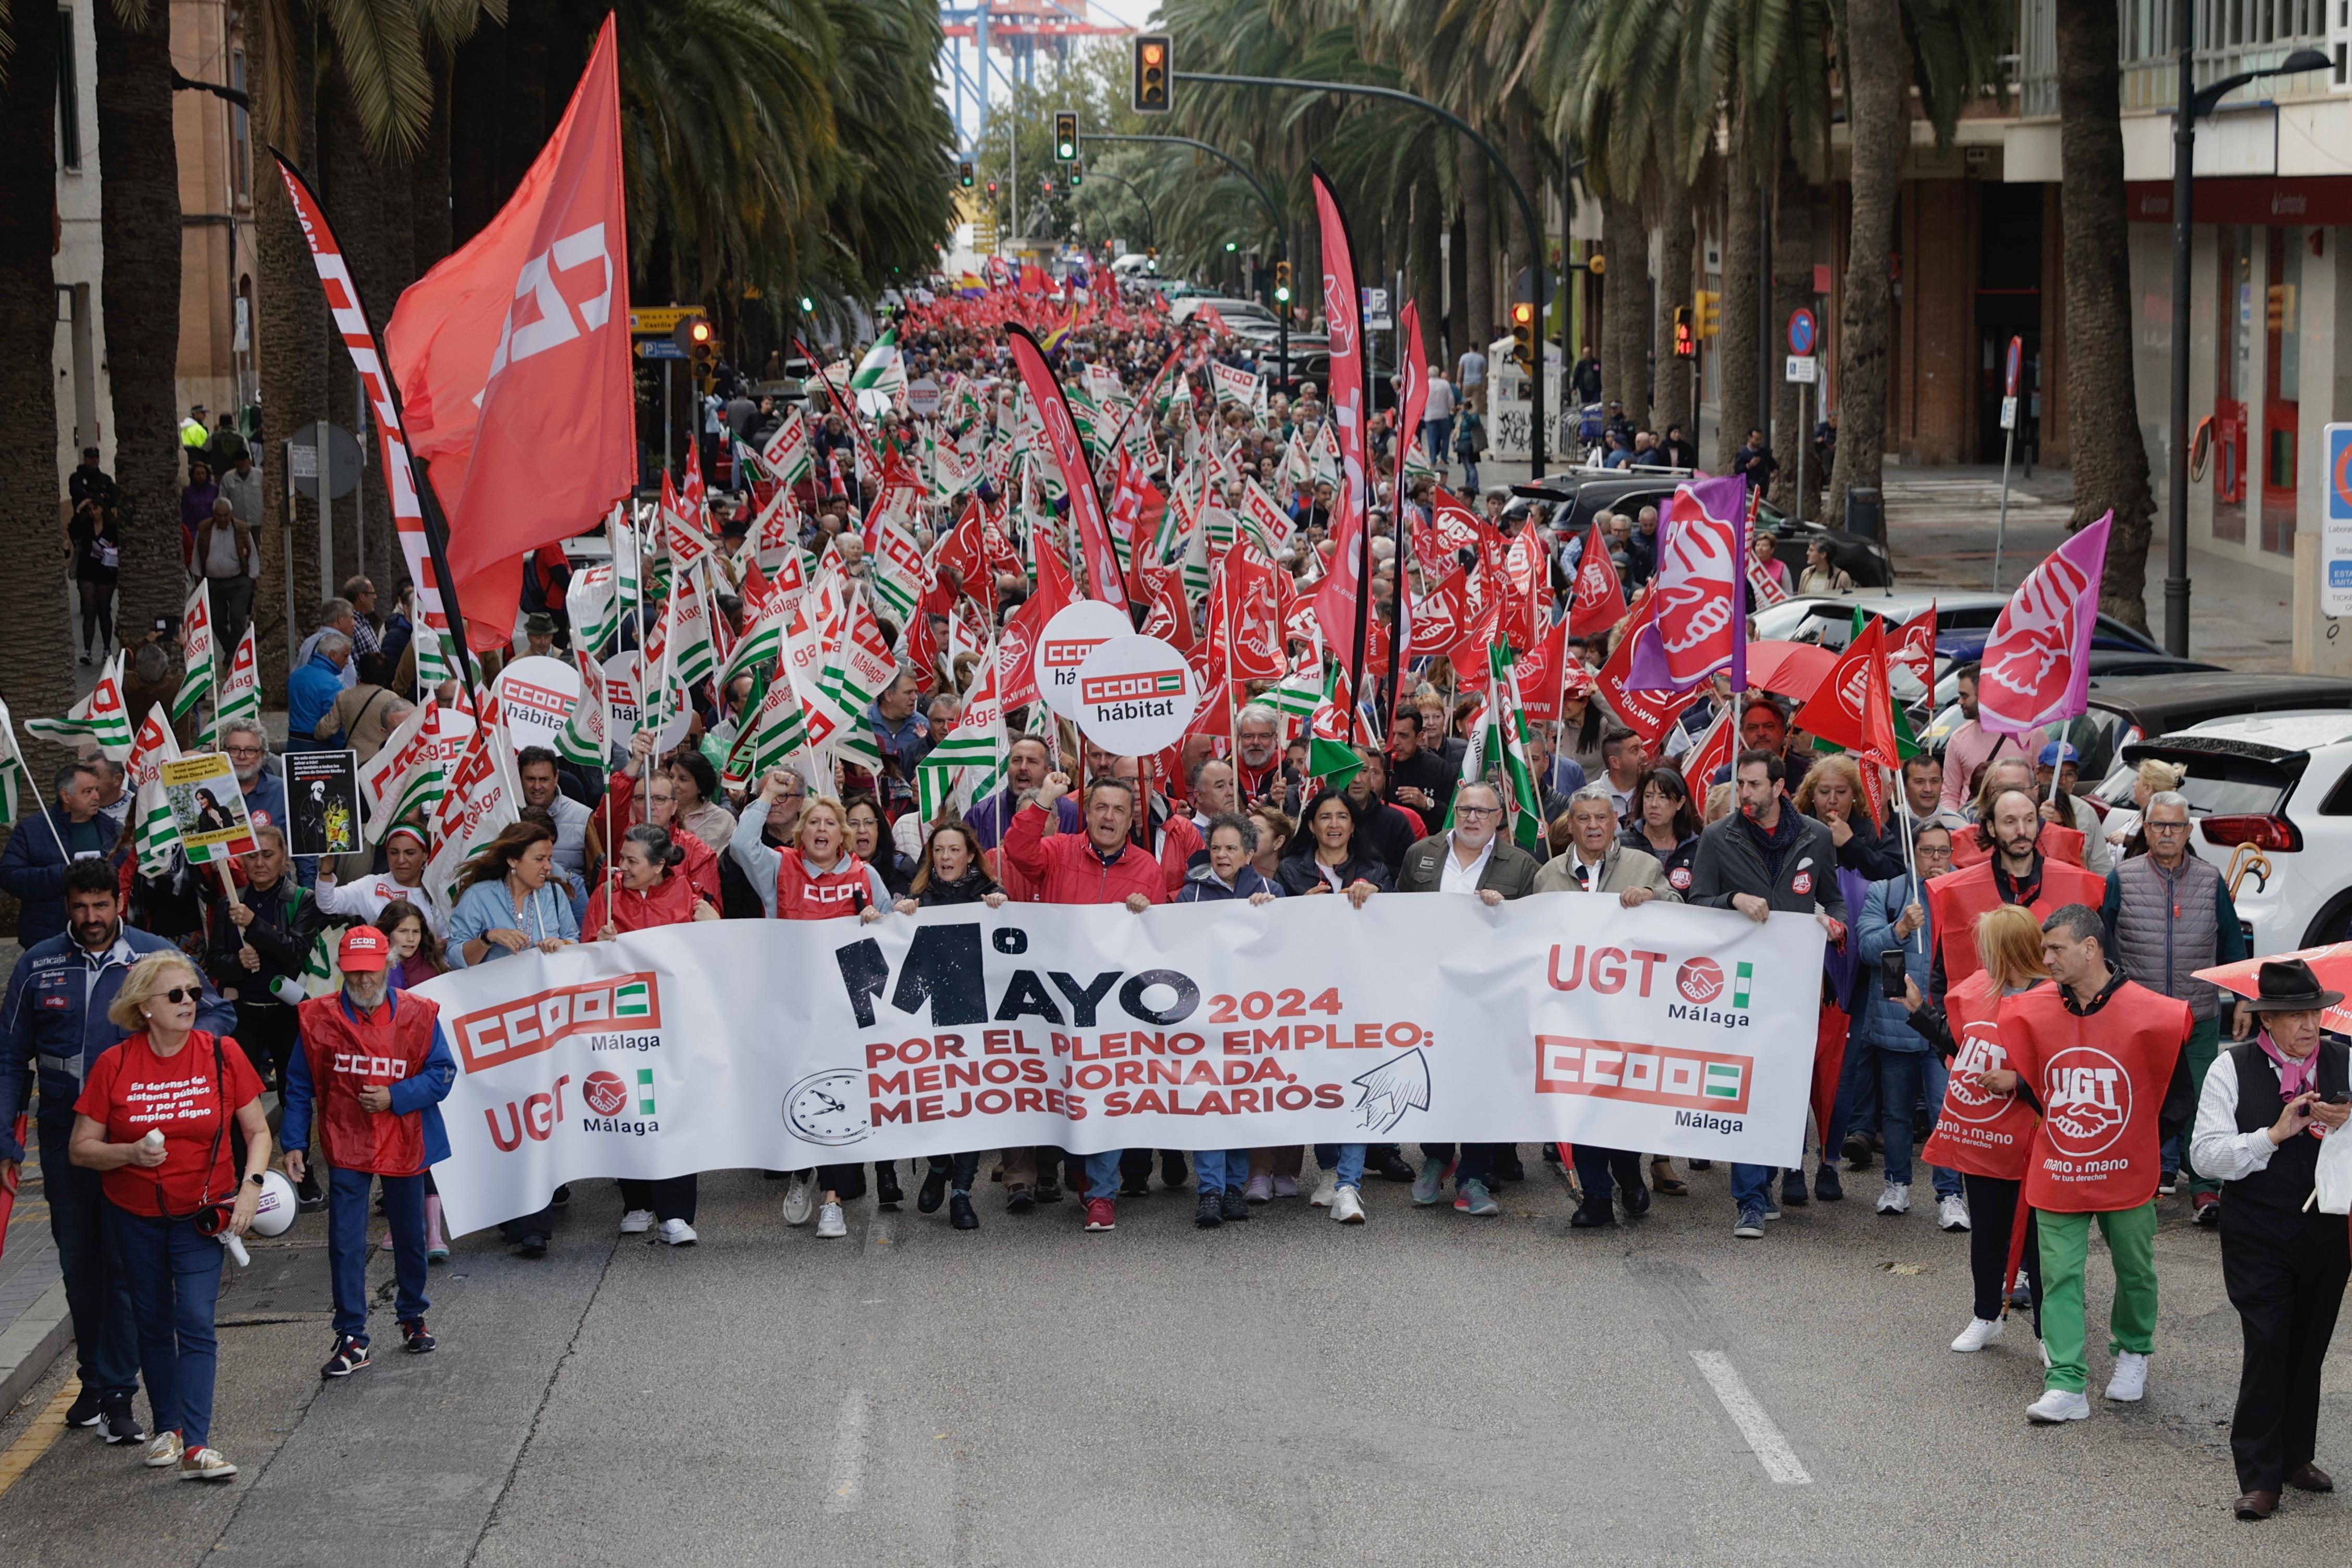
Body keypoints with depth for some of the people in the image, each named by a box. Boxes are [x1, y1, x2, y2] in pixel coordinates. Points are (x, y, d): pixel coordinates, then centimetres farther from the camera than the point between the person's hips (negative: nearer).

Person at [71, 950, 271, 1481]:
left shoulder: (222, 1054, -8)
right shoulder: (114, 1065, -9)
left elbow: (257, 1131, 1)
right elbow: (81, 1149, -5)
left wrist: (251, 1185, -15)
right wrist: (130, 1152, -23)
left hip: (202, 1215, -1)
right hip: (135, 1217, 1)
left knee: (196, 1321, -12)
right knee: (153, 1323, 13)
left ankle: (196, 1446, -15)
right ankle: (167, 1428, 29)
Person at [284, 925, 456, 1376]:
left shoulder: (418, 1014, -6)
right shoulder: (318, 1018, -6)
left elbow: (442, 1073, -5)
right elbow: (300, 1087, 1)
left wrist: (396, 1097, -18)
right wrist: (295, 1144, -3)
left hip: (405, 1144, 1)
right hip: (346, 1147, -1)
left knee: (410, 1238, 16)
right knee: (345, 1245, -5)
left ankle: (412, 1318, 36)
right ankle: (351, 1339, 1)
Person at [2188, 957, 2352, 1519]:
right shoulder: (2233, 1068, -6)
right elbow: (2205, 1155, -11)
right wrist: (2274, 1135, -21)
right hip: (2257, 1236, -3)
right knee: (2267, 1345, -9)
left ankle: (2294, 1456, 30)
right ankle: (2258, 1477, 0)